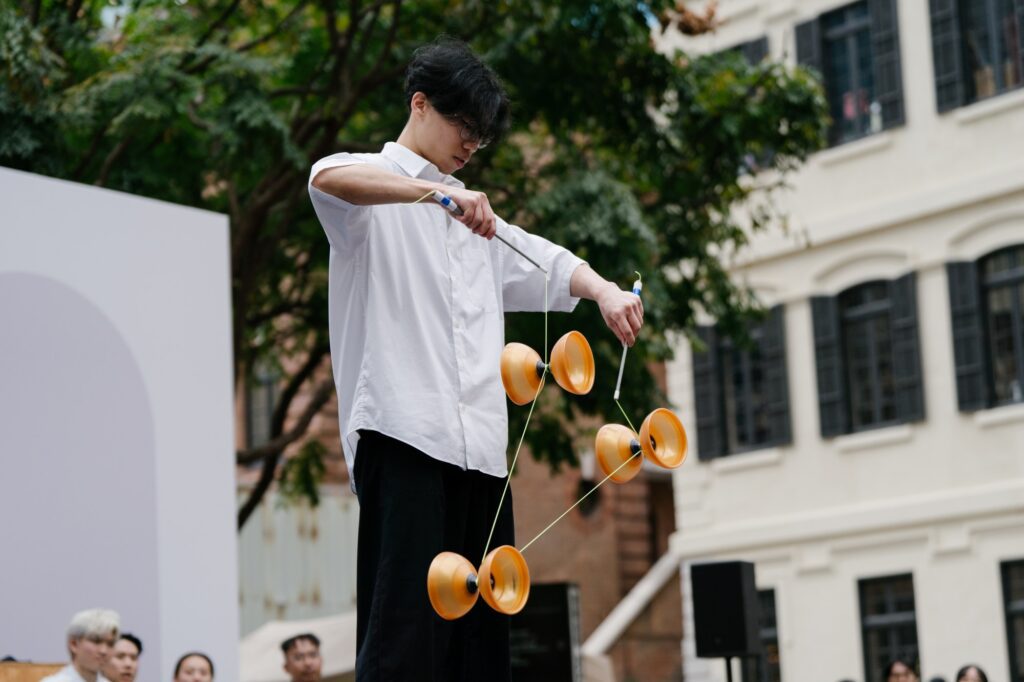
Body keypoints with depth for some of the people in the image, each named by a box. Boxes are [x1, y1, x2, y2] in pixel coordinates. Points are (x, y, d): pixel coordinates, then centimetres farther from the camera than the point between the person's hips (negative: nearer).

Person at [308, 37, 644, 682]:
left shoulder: (471, 215, 28)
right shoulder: (378, 192, 5)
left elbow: (548, 265, 25)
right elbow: (327, 177, -18)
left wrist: (606, 290, 4)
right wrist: (440, 193, -30)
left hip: (480, 447, 7)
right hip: (404, 434, -7)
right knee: (405, 628, -14)